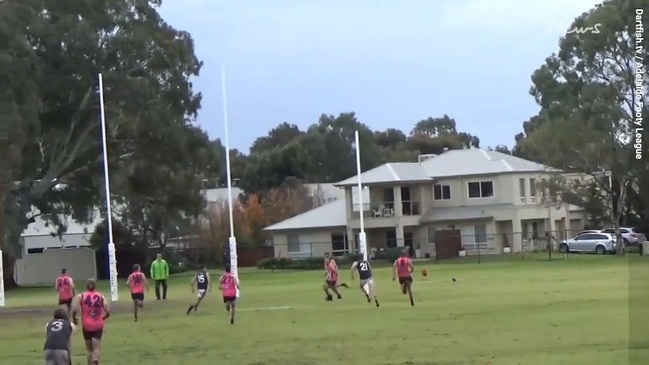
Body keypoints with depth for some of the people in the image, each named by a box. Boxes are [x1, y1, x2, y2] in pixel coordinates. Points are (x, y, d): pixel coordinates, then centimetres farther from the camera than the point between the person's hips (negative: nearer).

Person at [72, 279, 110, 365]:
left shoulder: (81, 296, -2)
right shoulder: (101, 297, 0)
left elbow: (74, 310, -13)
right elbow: (108, 312, -5)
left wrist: (74, 318, 7)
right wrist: (103, 318, 15)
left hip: (86, 325, 0)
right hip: (98, 325, 0)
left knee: (89, 349, 16)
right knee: (96, 348, -1)